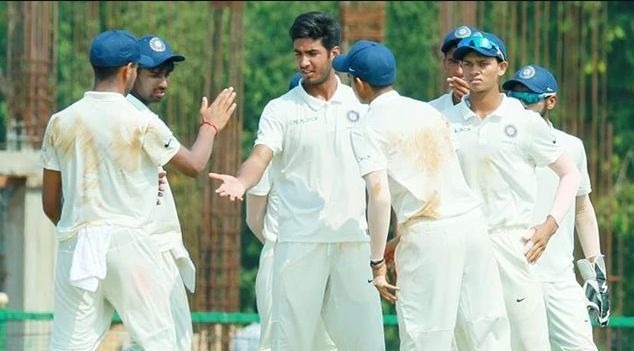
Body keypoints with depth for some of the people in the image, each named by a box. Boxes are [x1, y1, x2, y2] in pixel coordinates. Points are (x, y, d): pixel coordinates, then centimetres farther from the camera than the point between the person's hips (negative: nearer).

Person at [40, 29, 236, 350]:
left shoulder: (60, 123, 4)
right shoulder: (142, 124, -7)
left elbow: (50, 204, 10)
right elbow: (193, 165, 6)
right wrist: (209, 126, 24)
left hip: (74, 247, 4)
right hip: (127, 243, -4)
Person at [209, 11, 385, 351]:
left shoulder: (360, 104, 8)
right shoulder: (280, 110, 1)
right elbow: (260, 157, -14)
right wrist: (241, 181, -36)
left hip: (353, 239, 2)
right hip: (300, 241, -2)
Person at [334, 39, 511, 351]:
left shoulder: (368, 129, -1)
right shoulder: (430, 111, 19)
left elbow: (380, 196, -13)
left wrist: (377, 262, -8)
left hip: (427, 236, -6)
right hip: (473, 220, 6)